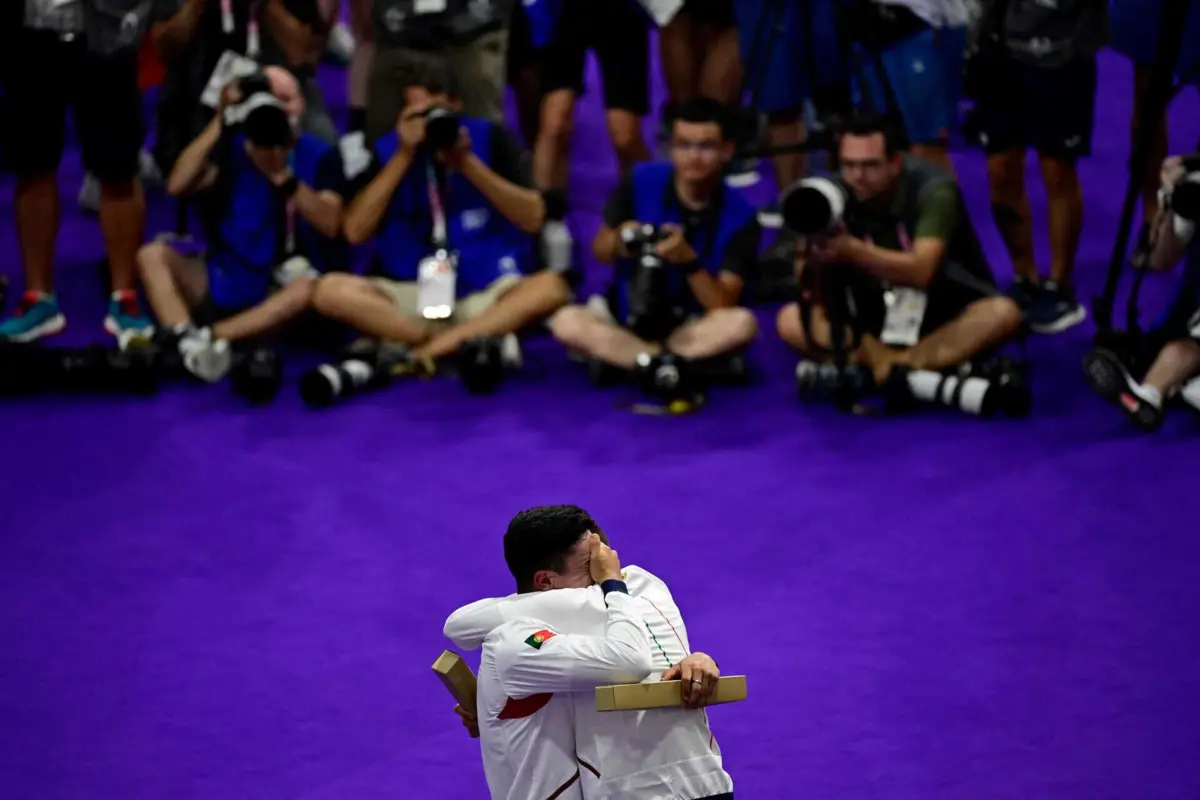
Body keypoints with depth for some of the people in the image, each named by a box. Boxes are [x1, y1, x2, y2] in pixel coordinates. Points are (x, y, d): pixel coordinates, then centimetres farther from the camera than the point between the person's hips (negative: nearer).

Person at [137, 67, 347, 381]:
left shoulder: (320, 156, 0)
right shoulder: (232, 149, 3)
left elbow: (329, 225, -13)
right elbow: (177, 185, -13)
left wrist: (284, 176, -25)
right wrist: (220, 122, -17)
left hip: (279, 296, -2)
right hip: (228, 285, 2)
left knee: (308, 287, -35)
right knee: (153, 255, -20)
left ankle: (204, 336, -42)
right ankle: (191, 341, -45)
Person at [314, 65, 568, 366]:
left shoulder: (490, 140, 3)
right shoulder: (388, 150, 5)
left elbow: (533, 218, -7)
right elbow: (356, 231, -7)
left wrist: (468, 164, -15)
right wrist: (403, 158, -11)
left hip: (487, 295, -1)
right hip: (415, 298, 1)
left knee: (551, 286, -31)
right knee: (331, 290, -26)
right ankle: (476, 343, -33)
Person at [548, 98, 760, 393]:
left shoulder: (740, 218, -13)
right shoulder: (641, 182, -9)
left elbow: (724, 306, -17)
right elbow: (600, 250, 2)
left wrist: (688, 260, -34)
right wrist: (618, 243, -23)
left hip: (690, 329, -1)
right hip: (625, 315, 1)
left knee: (741, 323, -33)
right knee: (567, 322, -30)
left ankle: (617, 356, -31)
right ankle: (677, 365, -32)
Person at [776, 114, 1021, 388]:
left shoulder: (932, 190, -22)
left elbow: (919, 272, -37)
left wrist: (851, 249, -50)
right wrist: (812, 259, -34)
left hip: (948, 315, -4)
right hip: (878, 319, 4)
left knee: (1002, 313, -34)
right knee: (791, 320, -18)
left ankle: (892, 367, -39)